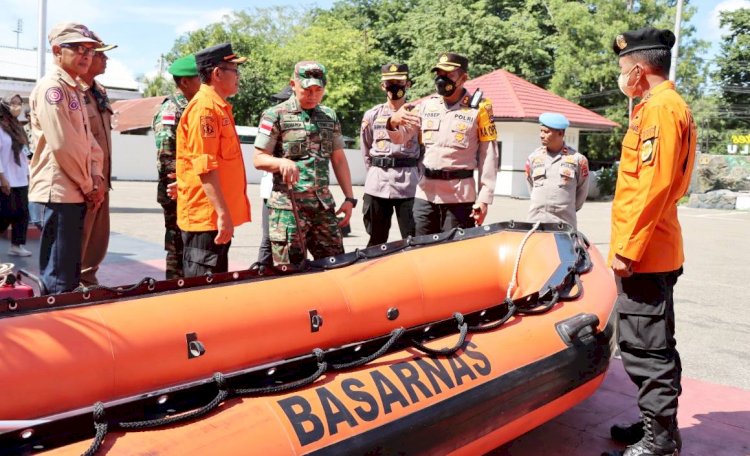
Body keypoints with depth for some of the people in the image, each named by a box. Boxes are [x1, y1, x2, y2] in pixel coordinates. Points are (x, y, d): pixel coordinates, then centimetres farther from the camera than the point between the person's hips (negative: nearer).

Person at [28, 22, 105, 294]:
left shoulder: (74, 88, 18)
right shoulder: (52, 87, -11)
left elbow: (87, 139, 17)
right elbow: (63, 144, -19)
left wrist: (96, 179, 2)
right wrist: (88, 186, -11)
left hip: (76, 191, 9)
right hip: (59, 190, -9)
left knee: (70, 273, 16)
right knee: (58, 280, -5)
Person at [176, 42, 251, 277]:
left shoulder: (219, 106, 17)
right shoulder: (205, 108, -14)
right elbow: (205, 167, -21)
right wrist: (223, 213, -23)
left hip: (218, 217, 10)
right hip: (206, 217, -10)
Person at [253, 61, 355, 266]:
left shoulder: (330, 117, 14)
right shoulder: (275, 115, -1)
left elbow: (339, 159, 17)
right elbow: (259, 159, -2)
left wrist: (349, 198, 11)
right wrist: (281, 162, -23)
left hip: (323, 206, 5)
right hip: (288, 206, -4)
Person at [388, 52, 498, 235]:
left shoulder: (479, 108, -2)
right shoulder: (428, 104, 10)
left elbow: (489, 156, -3)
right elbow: (400, 138, 13)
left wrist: (484, 198, -9)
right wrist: (394, 122, -11)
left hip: (460, 195, -4)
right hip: (425, 193, 4)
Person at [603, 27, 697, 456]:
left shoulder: (659, 109, -14)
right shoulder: (671, 106, 18)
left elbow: (652, 186, -22)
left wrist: (626, 248, -20)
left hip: (643, 254, -11)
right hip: (657, 252, 11)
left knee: (646, 349, -3)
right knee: (654, 344, 18)